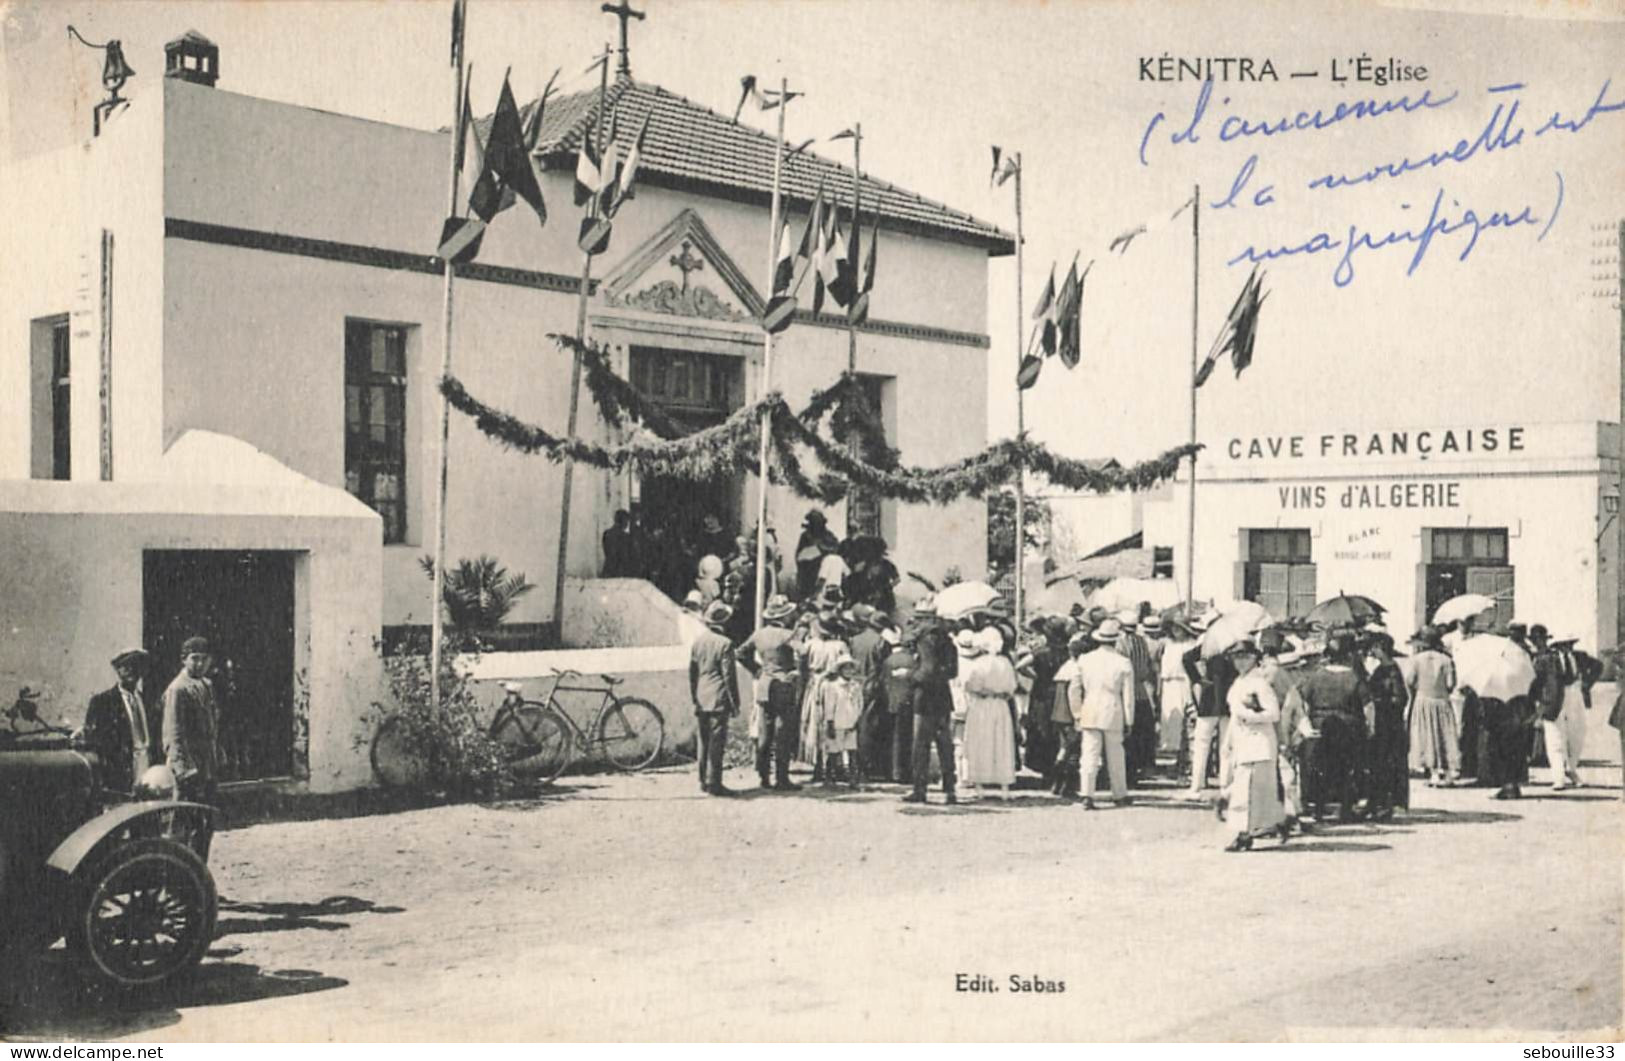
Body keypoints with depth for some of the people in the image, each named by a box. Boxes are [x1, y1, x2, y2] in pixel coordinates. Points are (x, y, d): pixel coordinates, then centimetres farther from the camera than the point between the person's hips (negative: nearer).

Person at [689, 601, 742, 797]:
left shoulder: (697, 641, 6)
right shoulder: (724, 643, -13)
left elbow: (692, 673, 11)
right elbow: (729, 676, -12)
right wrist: (735, 703, -5)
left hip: (701, 700, 7)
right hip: (718, 700, -6)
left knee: (704, 741, 14)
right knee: (717, 741, -2)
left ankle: (704, 781, 19)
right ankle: (713, 783, -2)